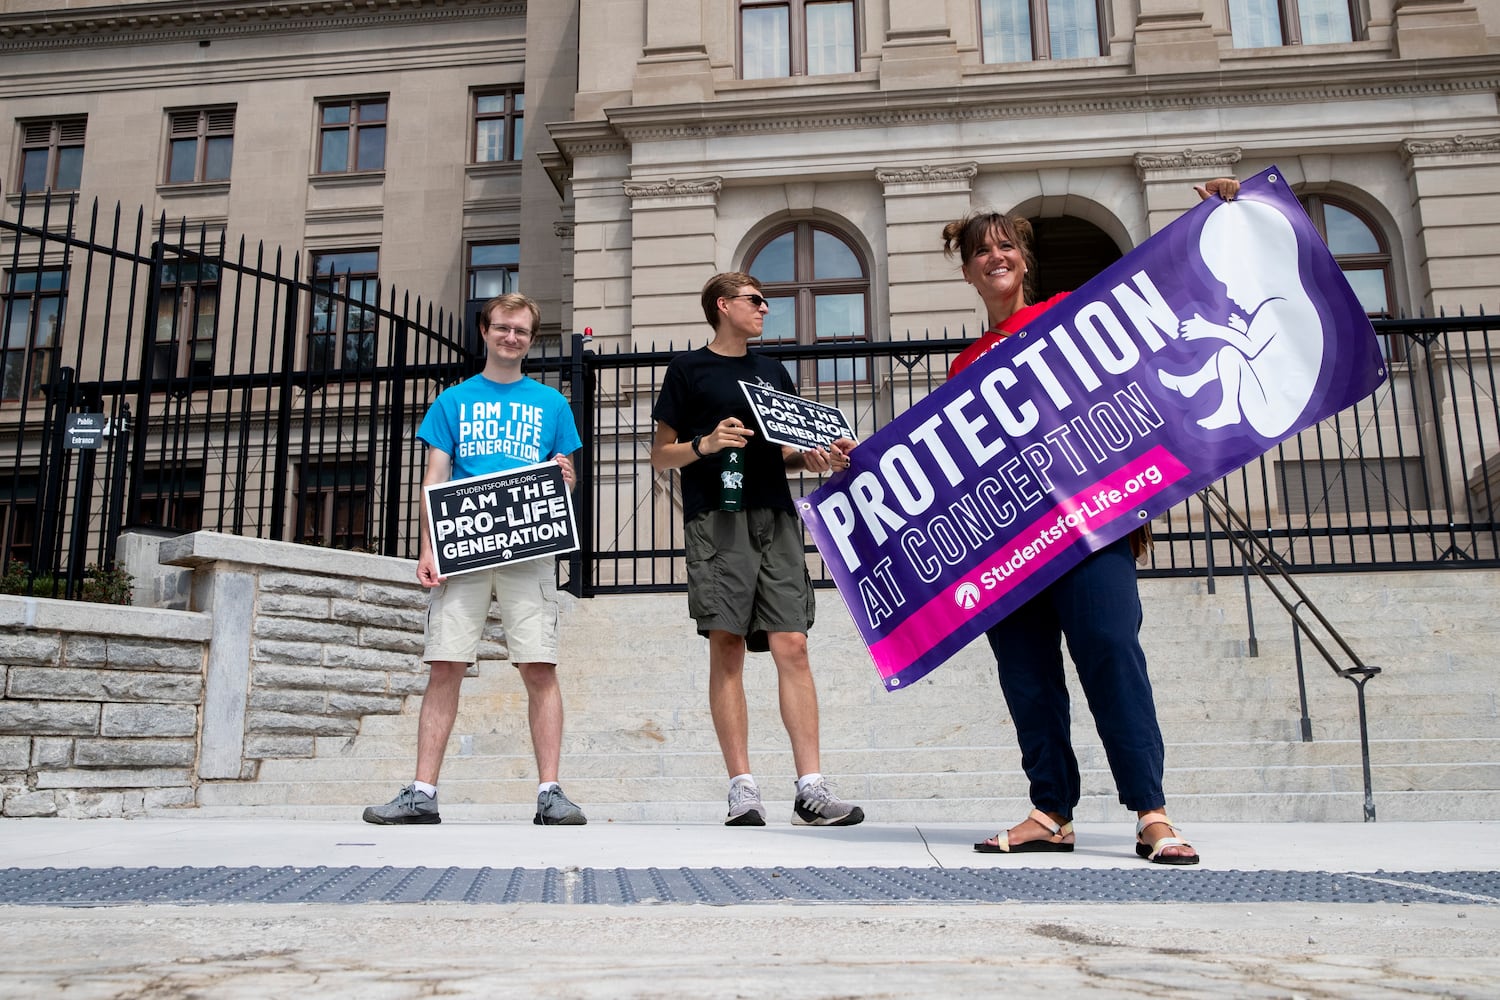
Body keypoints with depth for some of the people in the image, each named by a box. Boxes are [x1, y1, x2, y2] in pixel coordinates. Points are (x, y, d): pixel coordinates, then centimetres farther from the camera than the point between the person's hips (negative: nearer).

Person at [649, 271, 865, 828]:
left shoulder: (774, 373, 23)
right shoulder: (688, 369, 10)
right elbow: (661, 456, 7)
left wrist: (818, 459, 4)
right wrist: (705, 444, -11)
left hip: (775, 517, 4)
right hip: (716, 519, -3)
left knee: (791, 645, -6)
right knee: (727, 646, -5)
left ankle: (810, 789, -6)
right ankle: (742, 789, 0)